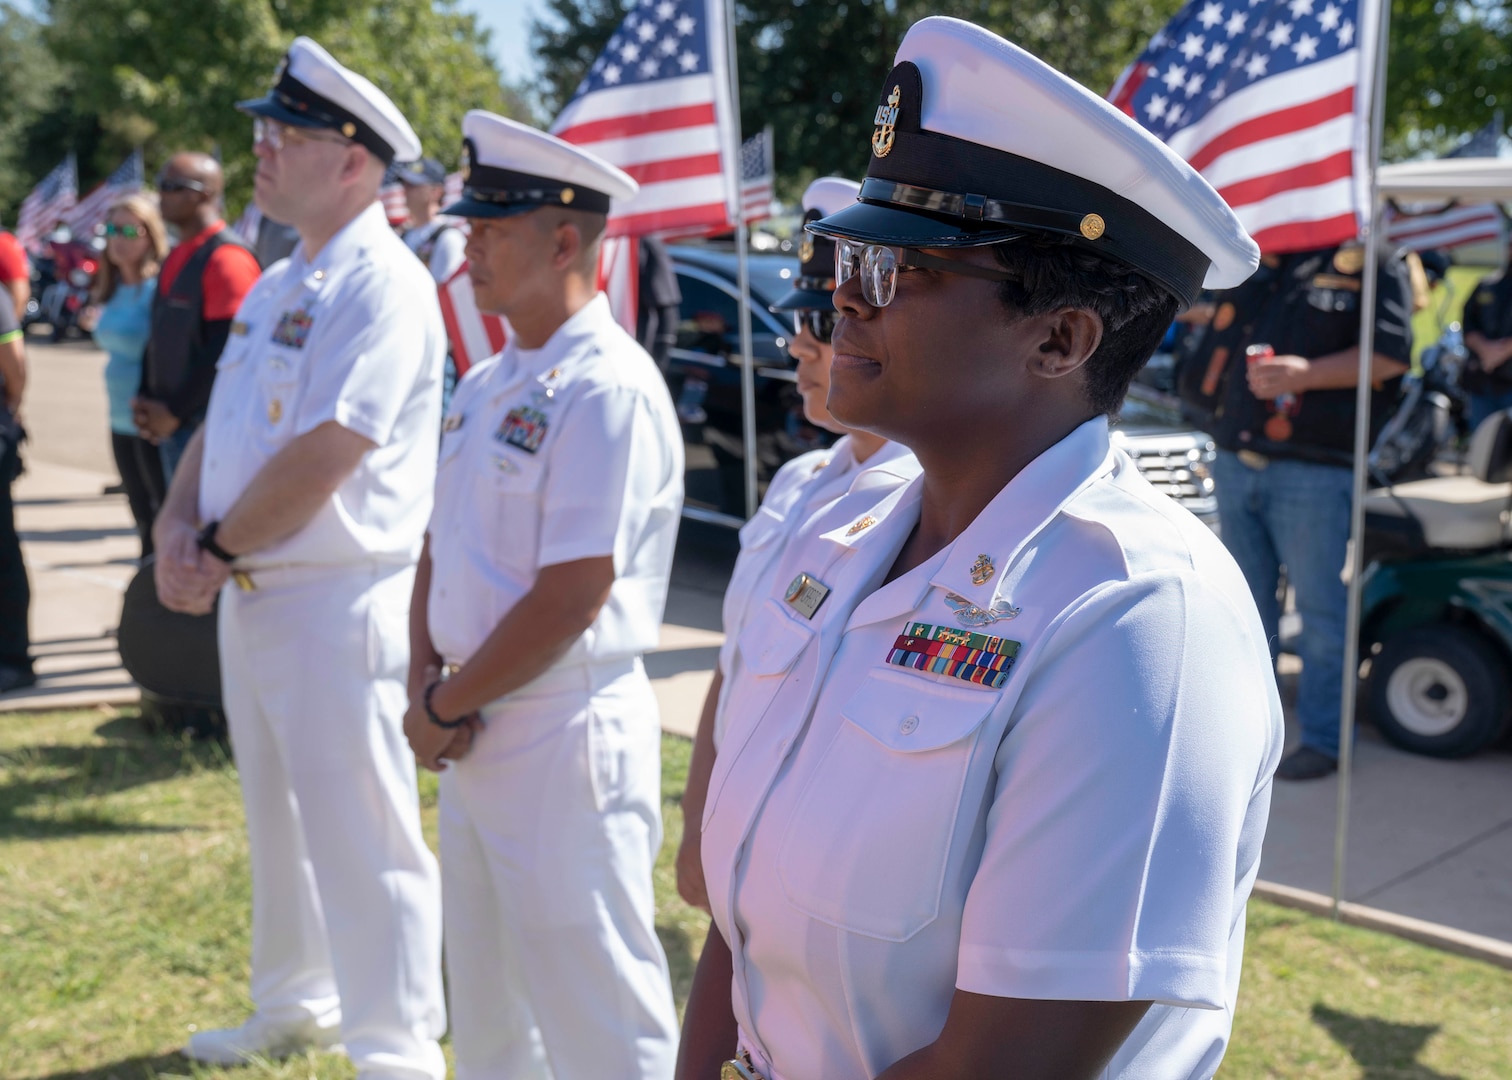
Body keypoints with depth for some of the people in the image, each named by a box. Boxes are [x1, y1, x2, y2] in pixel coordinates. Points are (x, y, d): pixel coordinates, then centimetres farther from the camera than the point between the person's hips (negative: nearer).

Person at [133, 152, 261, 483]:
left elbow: (225, 350, -20)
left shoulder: (226, 257, -14)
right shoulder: (176, 257, 14)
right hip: (171, 423, 9)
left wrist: (174, 411, -14)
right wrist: (147, 401, 8)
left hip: (205, 423, -9)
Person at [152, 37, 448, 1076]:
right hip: (250, 597, 10)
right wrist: (178, 524, -2)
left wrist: (217, 549, -11)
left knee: (362, 835, -1)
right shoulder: (277, 285, 15)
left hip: (340, 601, -10)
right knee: (281, 821, 21)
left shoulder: (384, 286, -16)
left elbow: (318, 461, -23)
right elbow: (221, 421, 16)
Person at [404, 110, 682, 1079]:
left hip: (568, 734, -9)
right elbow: (439, 552, 15)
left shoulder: (609, 388, -17)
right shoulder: (486, 386, 11)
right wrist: (425, 688, 0)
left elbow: (573, 597, -21)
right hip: (475, 737, 9)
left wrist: (445, 707, -11)